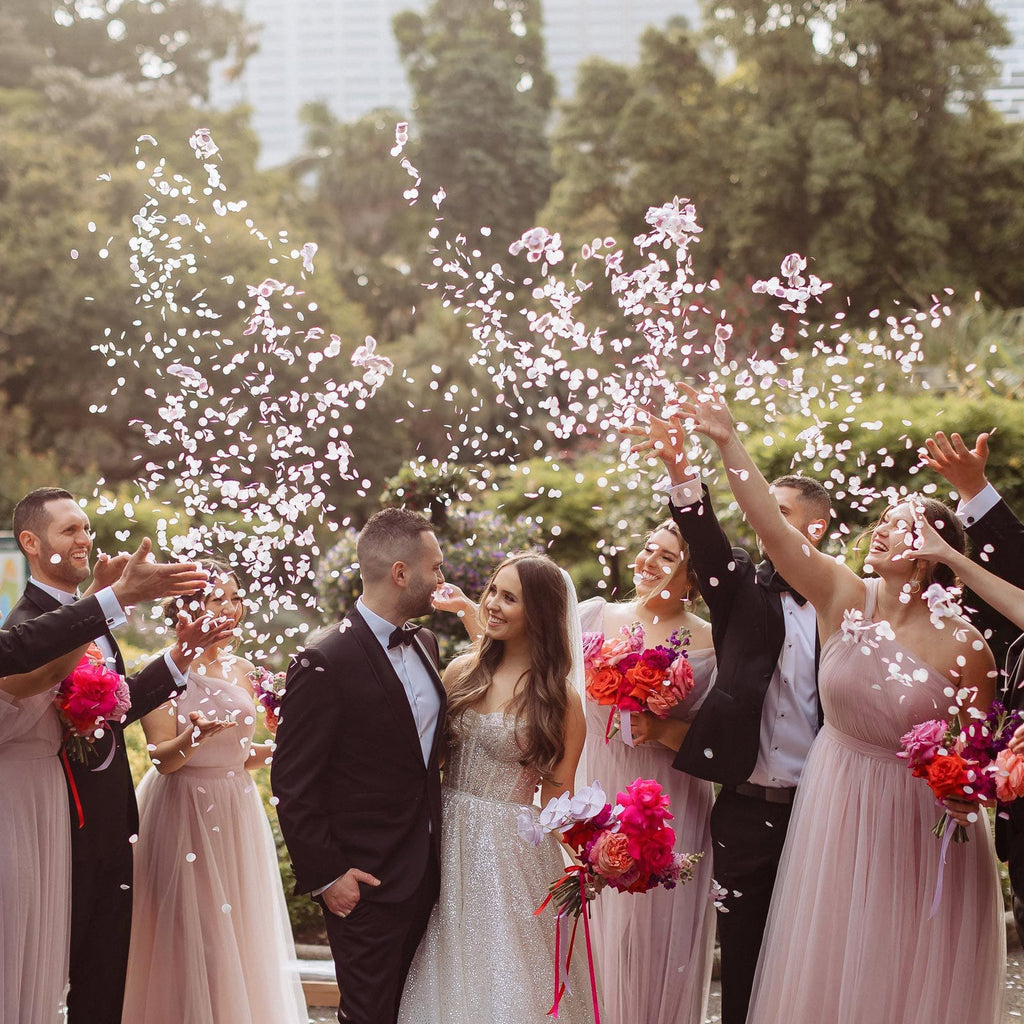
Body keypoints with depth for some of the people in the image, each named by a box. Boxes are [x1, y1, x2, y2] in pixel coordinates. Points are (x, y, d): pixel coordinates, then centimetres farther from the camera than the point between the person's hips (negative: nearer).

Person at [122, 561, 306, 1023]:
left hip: (238, 816, 6)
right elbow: (163, 758, -15)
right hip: (184, 814, -6)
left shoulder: (242, 670, 10)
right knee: (190, 939, -4)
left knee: (241, 934, 8)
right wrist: (195, 735, -33)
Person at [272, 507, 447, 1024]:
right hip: (366, 884, -7)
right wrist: (324, 876, -15)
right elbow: (292, 784, -16)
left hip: (426, 870, 8)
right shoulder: (324, 664, -18)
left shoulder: (424, 644, 8)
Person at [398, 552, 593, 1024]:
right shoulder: (463, 671, 3)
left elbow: (557, 800, -7)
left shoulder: (559, 698, -8)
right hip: (448, 839, 4)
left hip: (511, 852, -4)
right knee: (451, 975, 13)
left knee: (505, 979, 6)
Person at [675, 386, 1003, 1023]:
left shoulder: (962, 645, -13)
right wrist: (728, 444, -23)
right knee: (831, 969, 11)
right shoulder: (844, 598, -7)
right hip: (836, 809, 3)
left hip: (923, 822, -3)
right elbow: (772, 526, -16)